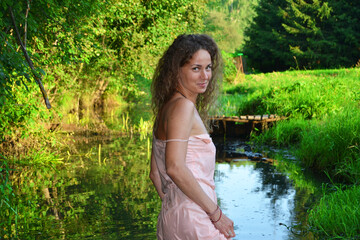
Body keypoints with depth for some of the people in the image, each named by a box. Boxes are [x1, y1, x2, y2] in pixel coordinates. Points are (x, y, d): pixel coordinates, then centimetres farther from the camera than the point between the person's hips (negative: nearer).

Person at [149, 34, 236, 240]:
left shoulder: (168, 107, 15)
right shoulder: (183, 106, -12)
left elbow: (156, 173, 18)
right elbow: (175, 168, -22)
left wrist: (173, 209, 18)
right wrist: (216, 213, -17)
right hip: (193, 220, -9)